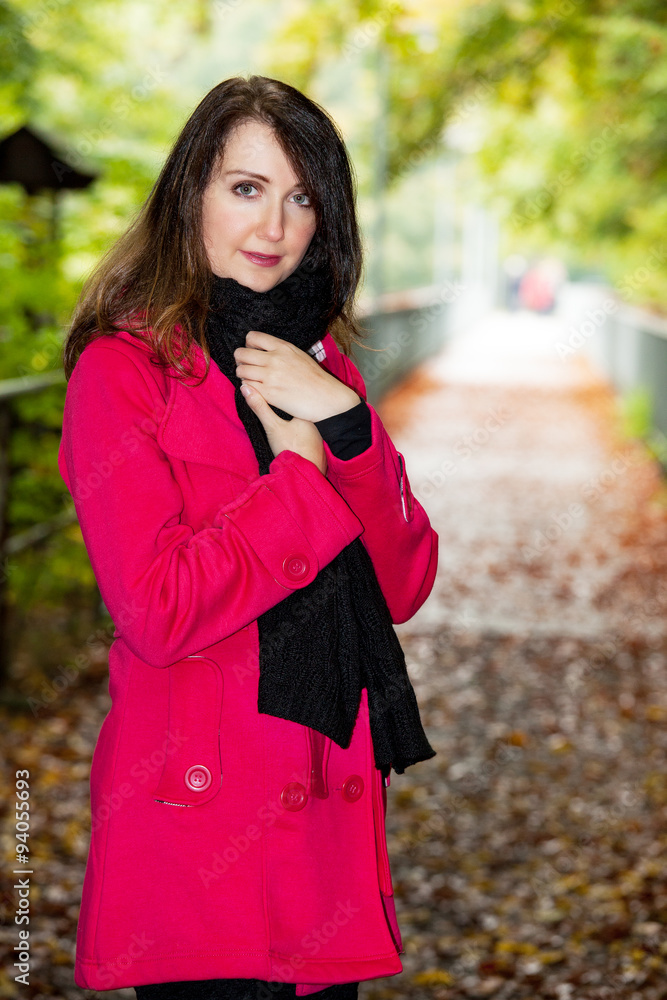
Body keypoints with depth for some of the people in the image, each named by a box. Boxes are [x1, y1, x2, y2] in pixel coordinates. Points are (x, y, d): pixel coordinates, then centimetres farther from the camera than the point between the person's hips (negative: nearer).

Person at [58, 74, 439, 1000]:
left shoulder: (318, 360, 11)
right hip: (196, 820, -6)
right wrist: (302, 472, -12)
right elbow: (159, 611, -20)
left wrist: (347, 424, -11)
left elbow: (404, 589, 2)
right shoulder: (124, 368, -8)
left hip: (329, 812, 6)